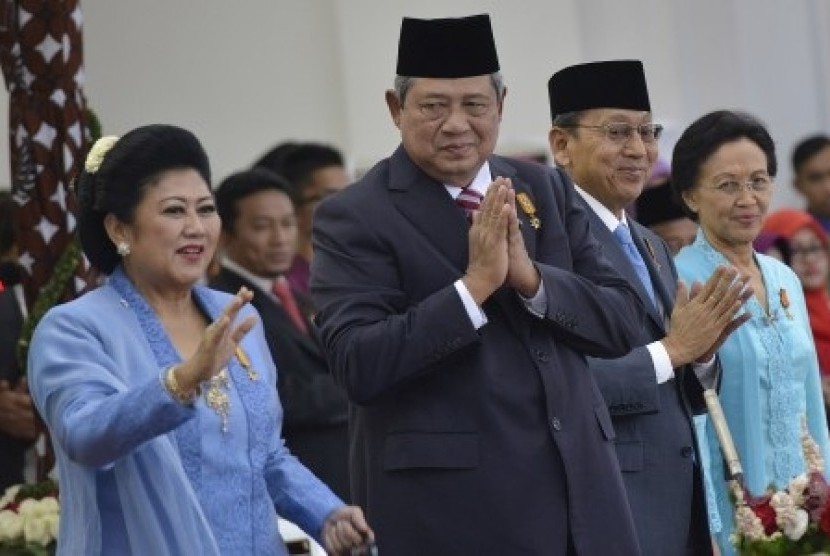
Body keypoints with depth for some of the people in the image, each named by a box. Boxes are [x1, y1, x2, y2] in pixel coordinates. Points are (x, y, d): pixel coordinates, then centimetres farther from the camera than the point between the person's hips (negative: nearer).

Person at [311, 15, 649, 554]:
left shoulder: (546, 189, 10)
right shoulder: (355, 216, -5)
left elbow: (624, 322, 4)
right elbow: (358, 366, -16)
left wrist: (531, 277, -12)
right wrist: (473, 285, -21)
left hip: (579, 487, 5)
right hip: (446, 502, -5)